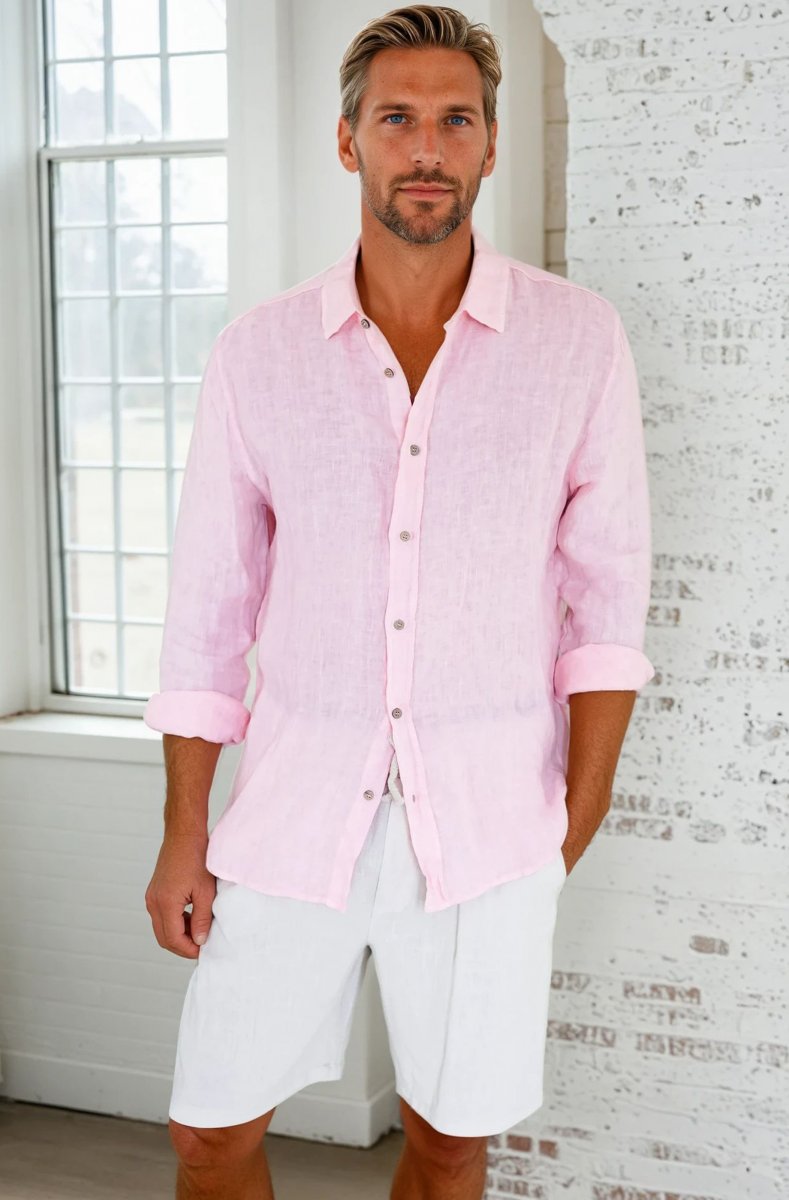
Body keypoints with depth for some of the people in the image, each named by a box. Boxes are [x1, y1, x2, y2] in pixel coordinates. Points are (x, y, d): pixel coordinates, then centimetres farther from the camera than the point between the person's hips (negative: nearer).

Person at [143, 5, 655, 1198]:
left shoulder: (579, 340, -4)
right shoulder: (259, 351, -1)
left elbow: (608, 594, -1)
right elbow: (208, 607, 2)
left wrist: (581, 814, -7)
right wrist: (184, 833, 1)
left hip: (485, 822, -1)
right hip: (295, 815, 1)